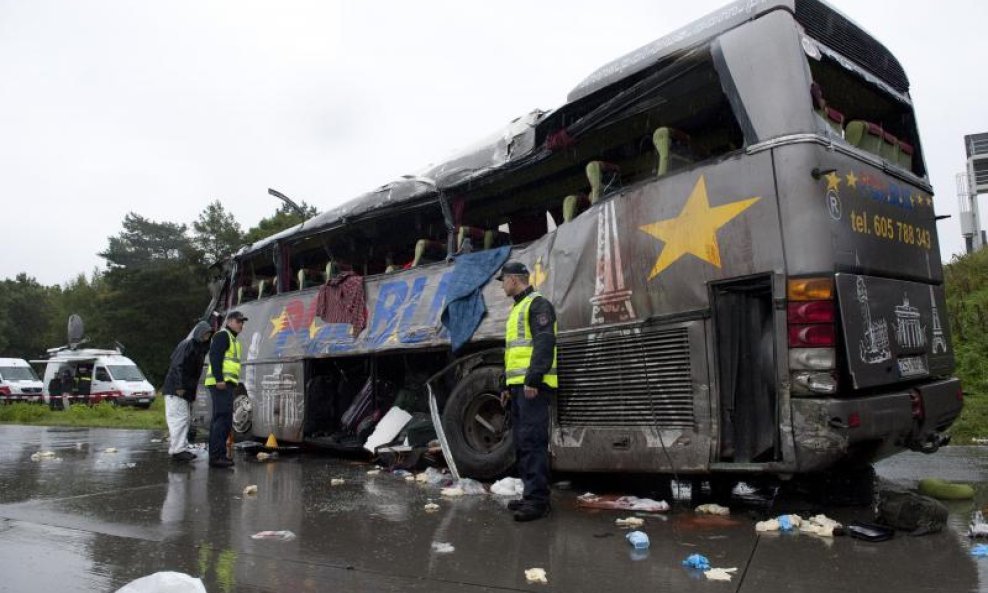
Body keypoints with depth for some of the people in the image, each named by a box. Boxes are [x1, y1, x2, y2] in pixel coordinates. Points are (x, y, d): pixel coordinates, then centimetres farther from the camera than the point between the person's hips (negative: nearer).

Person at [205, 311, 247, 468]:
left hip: (225, 384, 11)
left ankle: (216, 455, 19)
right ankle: (216, 456, -17)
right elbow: (215, 356, -18)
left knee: (219, 419, 13)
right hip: (221, 383, -11)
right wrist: (219, 379, -26)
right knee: (224, 419, -15)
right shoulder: (223, 335, -6)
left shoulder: (232, 338, 25)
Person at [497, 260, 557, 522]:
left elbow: (544, 343, -18)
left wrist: (533, 379, -24)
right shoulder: (517, 309, 25)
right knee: (522, 442, 11)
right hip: (519, 385, 10)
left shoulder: (537, 304, -6)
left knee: (532, 440, -12)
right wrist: (507, 385, 24)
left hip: (533, 385, -10)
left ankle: (538, 499, -10)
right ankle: (531, 494, 17)